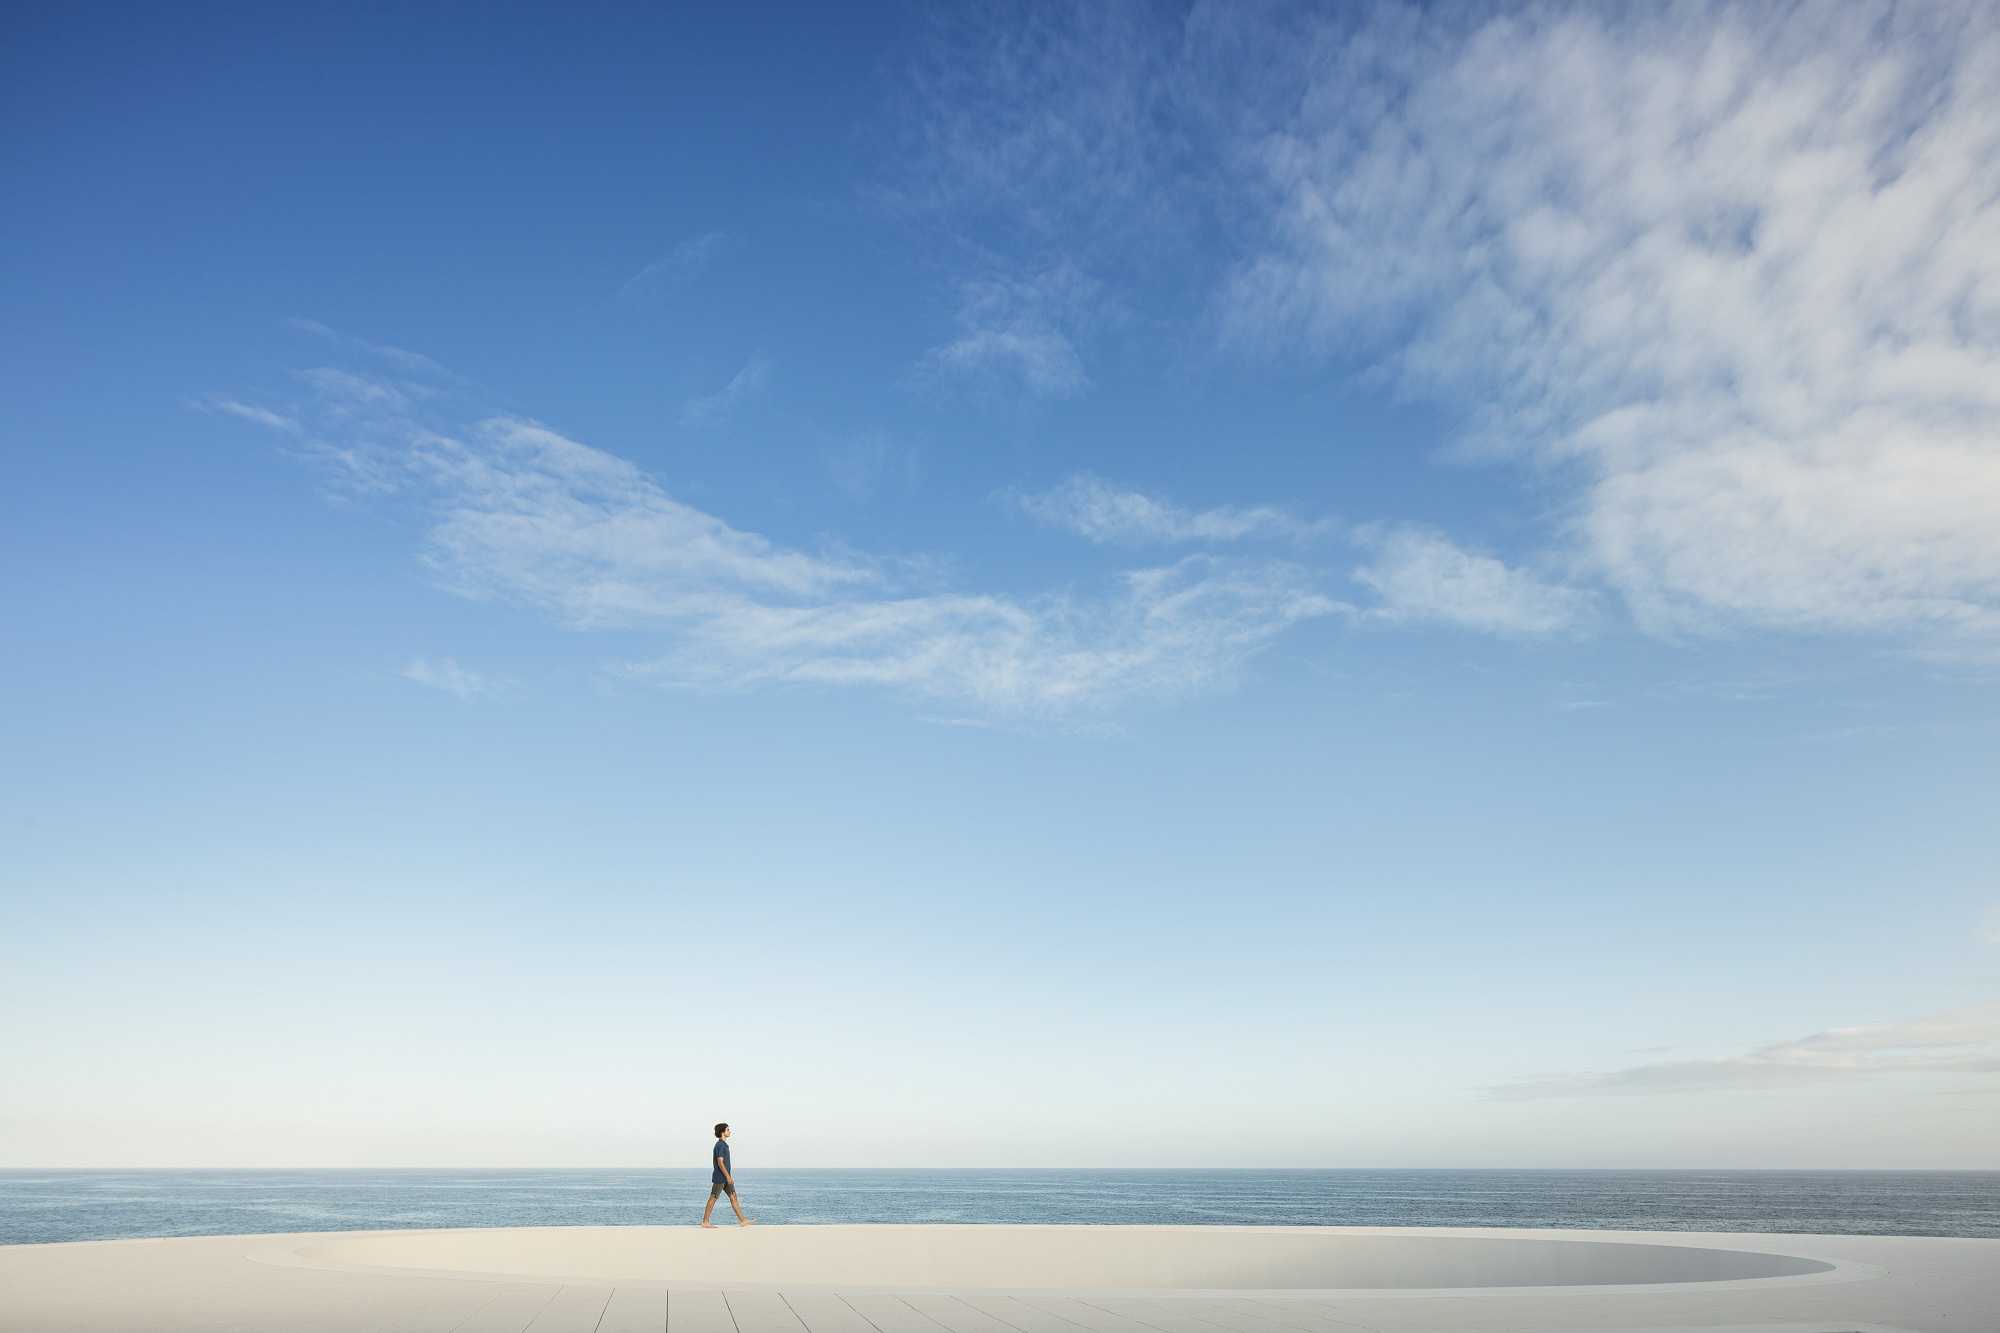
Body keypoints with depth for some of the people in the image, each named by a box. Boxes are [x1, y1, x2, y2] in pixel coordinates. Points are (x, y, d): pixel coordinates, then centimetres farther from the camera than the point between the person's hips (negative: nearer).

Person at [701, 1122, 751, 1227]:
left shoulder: (724, 1145, 14)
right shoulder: (720, 1145, -16)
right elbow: (720, 1162, -22)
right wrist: (728, 1176, -22)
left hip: (725, 1178, 9)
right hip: (719, 1178, -9)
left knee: (733, 1197, 6)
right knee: (713, 1198, -1)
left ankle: (742, 1220, 5)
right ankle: (705, 1222, 7)